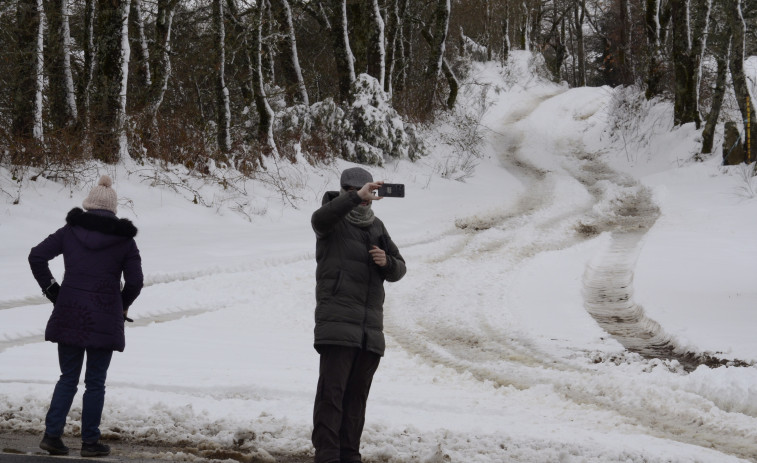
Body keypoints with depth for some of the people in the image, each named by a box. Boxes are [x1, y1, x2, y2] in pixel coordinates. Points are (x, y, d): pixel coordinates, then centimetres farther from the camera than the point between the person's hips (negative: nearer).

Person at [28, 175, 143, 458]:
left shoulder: (70, 231, 2)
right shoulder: (124, 240, -1)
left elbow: (36, 256, -1)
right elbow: (135, 281, -3)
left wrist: (52, 290, 8)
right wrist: (122, 306, 15)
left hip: (69, 315, 2)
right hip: (104, 320, -2)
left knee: (68, 378, 13)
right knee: (95, 382, 7)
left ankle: (52, 434, 3)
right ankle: (90, 442, 9)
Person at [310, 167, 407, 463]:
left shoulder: (376, 227, 19)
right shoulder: (334, 222, 2)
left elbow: (398, 270, 18)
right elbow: (319, 219, -25)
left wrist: (386, 262, -5)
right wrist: (356, 197, -34)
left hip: (370, 328, 6)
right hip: (337, 324, -6)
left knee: (357, 394, 8)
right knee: (331, 391, -10)